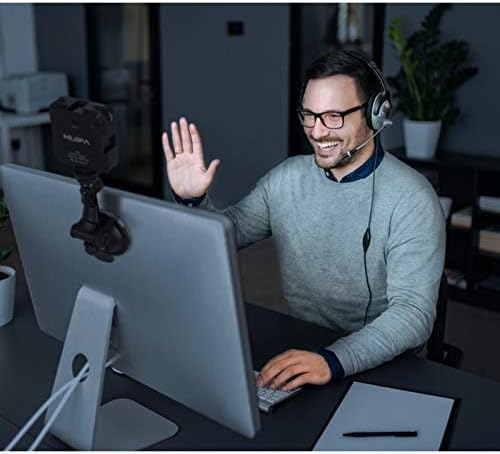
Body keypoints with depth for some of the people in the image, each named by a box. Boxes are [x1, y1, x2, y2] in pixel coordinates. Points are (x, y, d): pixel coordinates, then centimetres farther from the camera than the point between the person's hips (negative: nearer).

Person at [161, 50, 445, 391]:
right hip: (295, 349, 5)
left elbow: (414, 313, -22)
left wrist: (332, 361, -38)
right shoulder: (287, 177, 2)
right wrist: (193, 201, -11)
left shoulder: (412, 200, -15)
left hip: (380, 365, -4)